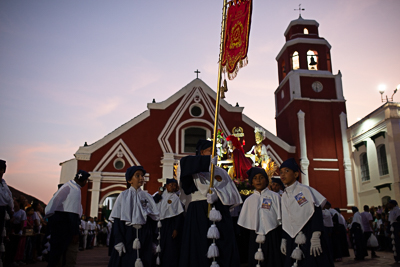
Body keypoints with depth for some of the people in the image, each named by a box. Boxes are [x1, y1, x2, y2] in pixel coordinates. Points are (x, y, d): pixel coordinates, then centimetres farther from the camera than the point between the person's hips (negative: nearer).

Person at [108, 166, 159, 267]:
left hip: (144, 237, 2)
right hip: (127, 235, -2)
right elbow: (117, 220, -2)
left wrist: (153, 241, 3)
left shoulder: (148, 197, 8)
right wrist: (118, 241, -10)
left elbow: (154, 220, 8)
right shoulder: (123, 196, 1)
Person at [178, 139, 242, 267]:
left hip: (219, 211, 3)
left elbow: (228, 191, 4)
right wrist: (208, 161, -22)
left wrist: (216, 195, -17)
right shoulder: (195, 169, 5)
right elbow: (184, 162, -17)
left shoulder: (220, 172, 16)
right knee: (201, 246, -4)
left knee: (224, 247, -2)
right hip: (199, 212, -3)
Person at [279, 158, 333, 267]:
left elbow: (316, 213, -13)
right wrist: (284, 240, 13)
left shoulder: (304, 190, -7)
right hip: (293, 240, 6)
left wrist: (315, 237, -20)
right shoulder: (284, 195, 12)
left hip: (308, 236, -6)